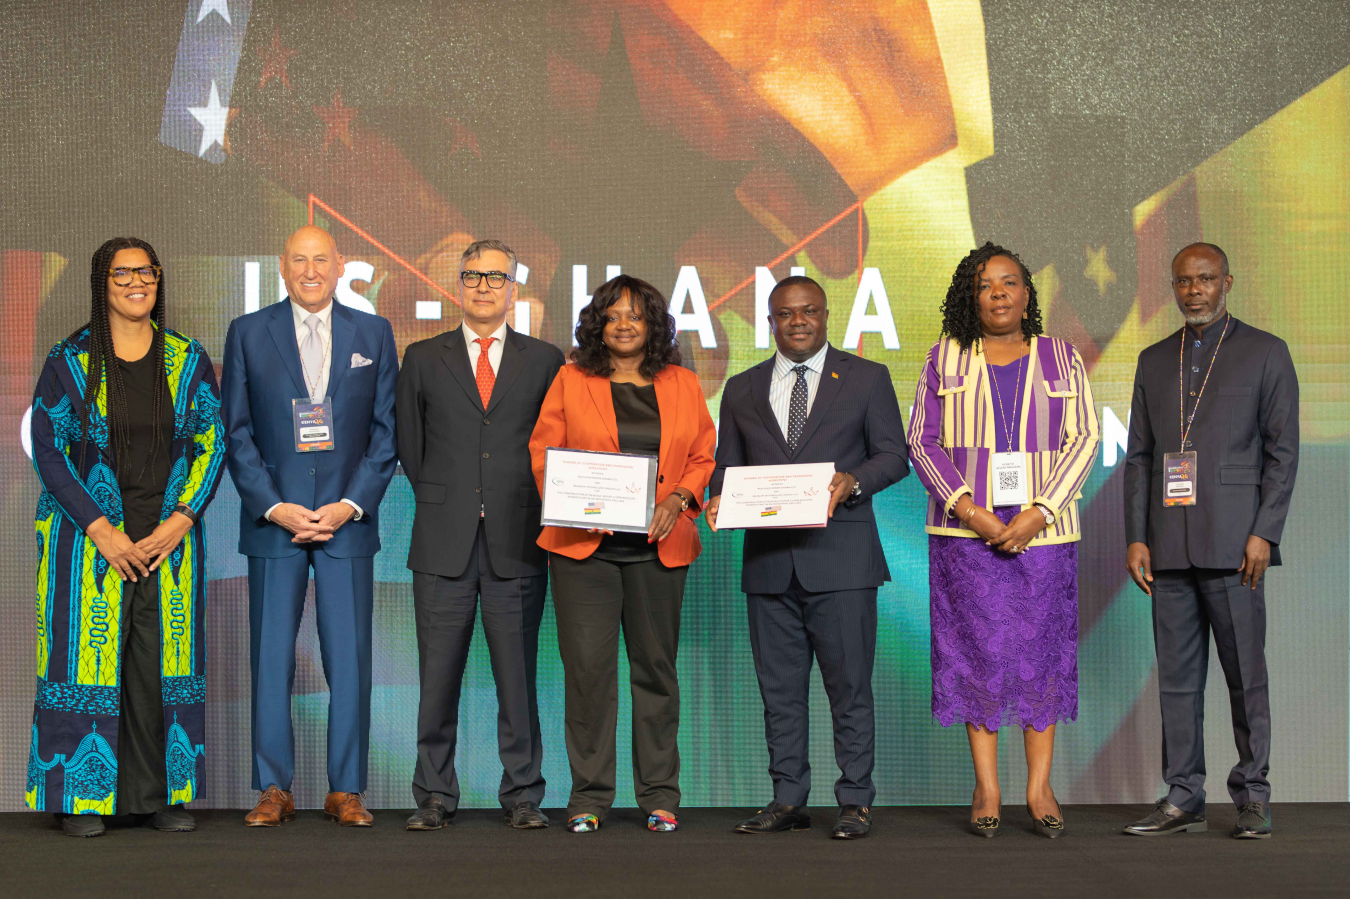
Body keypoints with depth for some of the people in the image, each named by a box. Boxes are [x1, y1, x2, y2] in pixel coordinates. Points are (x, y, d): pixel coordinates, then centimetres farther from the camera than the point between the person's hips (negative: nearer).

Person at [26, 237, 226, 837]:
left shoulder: (189, 360, 8)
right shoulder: (70, 360, 1)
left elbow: (213, 443, 6)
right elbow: (48, 450, -2)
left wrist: (179, 520, -7)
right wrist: (100, 530, -11)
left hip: (171, 535, 2)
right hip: (89, 534, -2)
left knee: (162, 657, 2)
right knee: (88, 653, -3)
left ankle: (153, 794, 11)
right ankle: (82, 798, 7)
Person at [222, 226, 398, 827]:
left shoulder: (374, 334, 8)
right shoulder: (247, 333, 6)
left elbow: (386, 431, 6)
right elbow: (237, 433, 3)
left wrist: (352, 504, -6)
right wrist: (273, 507, -8)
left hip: (348, 520, 0)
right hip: (273, 521, 0)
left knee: (349, 658, 0)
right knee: (270, 657, 2)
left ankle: (346, 790, 9)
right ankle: (274, 789, 12)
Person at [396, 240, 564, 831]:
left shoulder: (545, 361, 9)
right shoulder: (424, 359, 10)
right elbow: (409, 446, 14)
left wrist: (529, 511, 5)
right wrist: (439, 502, 9)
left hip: (517, 542, 0)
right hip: (444, 542, 0)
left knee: (518, 674, 2)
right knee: (438, 675, 2)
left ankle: (523, 795, 12)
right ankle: (435, 796, 12)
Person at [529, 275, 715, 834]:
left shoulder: (683, 385, 11)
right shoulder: (570, 380, 7)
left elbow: (704, 457, 12)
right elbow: (543, 453, 5)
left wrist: (679, 499, -7)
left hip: (659, 547, 2)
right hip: (584, 543, -1)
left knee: (656, 667, 7)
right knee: (588, 667, -4)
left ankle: (660, 797, 15)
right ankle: (589, 797, 6)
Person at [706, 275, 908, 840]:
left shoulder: (866, 378, 7)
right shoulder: (742, 390, 15)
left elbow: (894, 454, 3)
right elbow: (727, 465, 16)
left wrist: (852, 481, -16)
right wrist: (720, 498, -6)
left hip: (840, 557, -3)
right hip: (769, 558, 3)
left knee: (849, 686, -2)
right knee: (780, 688, 7)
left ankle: (855, 804, 6)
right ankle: (788, 801, 15)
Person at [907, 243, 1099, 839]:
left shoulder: (1061, 358, 9)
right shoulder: (945, 359, 8)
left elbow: (1084, 440, 2)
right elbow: (922, 442, 3)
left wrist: (1038, 513, -10)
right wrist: (970, 510, -11)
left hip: (1042, 526, 1)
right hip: (966, 529, -1)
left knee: (1041, 648, 0)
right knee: (978, 649, -3)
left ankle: (1040, 788, 6)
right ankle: (986, 789, 4)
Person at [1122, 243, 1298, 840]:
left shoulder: (1265, 353, 5)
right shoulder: (1154, 361, 16)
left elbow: (1283, 451, 0)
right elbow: (1138, 455, 14)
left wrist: (1263, 533, -9)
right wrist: (1136, 537, 5)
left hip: (1233, 542, -4)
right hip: (1170, 545, 4)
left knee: (1246, 674, -1)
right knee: (1177, 676, 5)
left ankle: (1252, 797, 9)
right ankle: (1182, 799, 10)